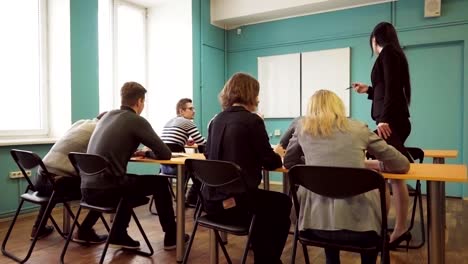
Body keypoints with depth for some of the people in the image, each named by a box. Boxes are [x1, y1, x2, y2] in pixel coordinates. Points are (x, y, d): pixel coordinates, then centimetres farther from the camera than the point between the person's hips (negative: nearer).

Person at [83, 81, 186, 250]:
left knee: (128, 181, 32)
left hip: (87, 189, 7)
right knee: (159, 183, 11)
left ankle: (119, 235, 30)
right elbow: (165, 154, -5)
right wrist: (148, 153, 15)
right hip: (106, 190, -7)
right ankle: (171, 236, 23)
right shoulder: (137, 121, -6)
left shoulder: (108, 116, 15)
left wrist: (137, 151, 20)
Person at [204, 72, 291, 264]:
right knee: (283, 203, 21)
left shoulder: (216, 120, 8)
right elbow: (270, 162, -7)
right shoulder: (252, 120, -11)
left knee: (268, 201, 31)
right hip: (236, 200, -7)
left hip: (213, 200, 7)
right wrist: (278, 156, 17)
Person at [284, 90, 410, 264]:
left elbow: (289, 162, 23)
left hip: (316, 222, 1)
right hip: (358, 220, 0)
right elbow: (402, 165, 13)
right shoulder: (358, 128, 7)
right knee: (383, 192, 30)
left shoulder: (303, 128, 9)